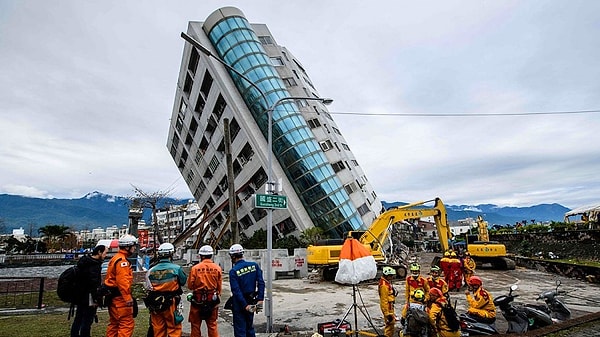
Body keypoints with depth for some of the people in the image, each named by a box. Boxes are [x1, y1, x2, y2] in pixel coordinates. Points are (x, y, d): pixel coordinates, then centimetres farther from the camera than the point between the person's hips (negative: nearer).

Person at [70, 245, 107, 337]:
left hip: (80, 296, 10)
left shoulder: (84, 261, 11)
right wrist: (95, 299, -19)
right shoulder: (94, 265, -21)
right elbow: (93, 283, -24)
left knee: (78, 319, 20)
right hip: (88, 297, -10)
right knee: (87, 320, -1)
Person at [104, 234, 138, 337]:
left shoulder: (115, 258, 17)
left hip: (113, 296, 11)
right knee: (127, 323, -8)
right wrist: (128, 297, -28)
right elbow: (123, 281, -26)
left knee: (114, 323, 18)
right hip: (120, 297, -11)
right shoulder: (122, 260, -17)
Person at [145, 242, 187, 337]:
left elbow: (148, 287, 3)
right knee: (174, 329, 7)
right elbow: (183, 281, -1)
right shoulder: (176, 268, -15)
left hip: (155, 305, 4)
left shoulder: (151, 271, -3)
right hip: (170, 304, -4)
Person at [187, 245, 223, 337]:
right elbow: (219, 287, 0)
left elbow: (190, 286, -6)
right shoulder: (217, 268, -7)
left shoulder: (195, 268, -11)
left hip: (198, 300, -2)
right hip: (212, 301, 2)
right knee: (212, 325, 15)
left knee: (195, 325, 14)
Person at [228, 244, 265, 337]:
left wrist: (245, 305, -15)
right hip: (252, 301, 5)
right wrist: (260, 299, -9)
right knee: (250, 327, 21)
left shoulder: (233, 271, -14)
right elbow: (261, 283, -8)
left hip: (239, 304, -5)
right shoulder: (254, 265, -3)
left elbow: (236, 290, -18)